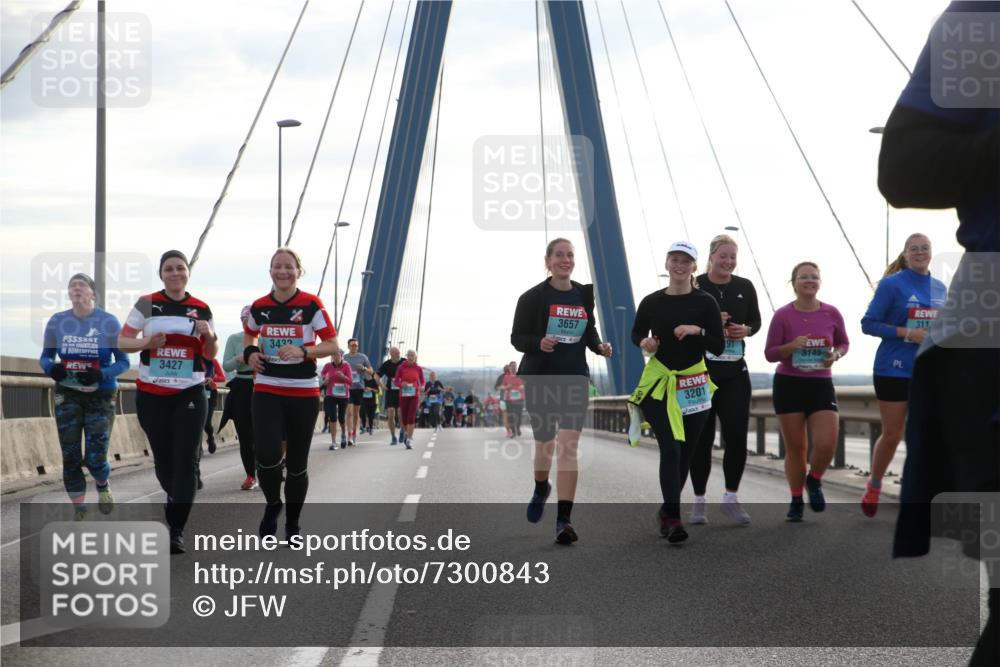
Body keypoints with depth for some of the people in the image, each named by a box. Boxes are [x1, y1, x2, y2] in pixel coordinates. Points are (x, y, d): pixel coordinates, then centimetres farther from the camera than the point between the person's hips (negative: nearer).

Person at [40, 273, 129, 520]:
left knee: (95, 458, -7)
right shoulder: (56, 321, -3)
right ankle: (79, 510, 18)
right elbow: (45, 357, 6)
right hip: (67, 395, 2)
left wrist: (101, 374, -25)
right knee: (70, 457, 1)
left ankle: (103, 485, 30)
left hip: (101, 396, -2)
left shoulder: (109, 321, -10)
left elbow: (123, 362, -6)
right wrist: (51, 368, -18)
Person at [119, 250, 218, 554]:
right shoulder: (146, 304, 0)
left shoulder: (201, 309, 4)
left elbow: (211, 354, 11)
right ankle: (176, 500, 40)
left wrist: (209, 336, -11)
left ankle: (176, 531, -10)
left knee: (186, 460, -9)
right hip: (151, 394, 0)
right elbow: (122, 341, 2)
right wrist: (146, 343, -18)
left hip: (190, 394, 0)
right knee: (163, 458, 10)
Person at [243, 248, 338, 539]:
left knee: (297, 463, 6)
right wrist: (250, 353, 3)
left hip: (303, 394, -1)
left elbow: (332, 345, -5)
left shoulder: (311, 305, -6)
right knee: (268, 455, -17)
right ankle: (273, 504, 13)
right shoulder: (259, 307, 4)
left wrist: (303, 351, -22)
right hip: (267, 391, 1)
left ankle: (292, 523, 25)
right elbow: (249, 335, 25)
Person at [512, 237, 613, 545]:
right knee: (545, 445, 12)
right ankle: (541, 489, 46)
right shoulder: (533, 297, -5)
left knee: (568, 447, -11)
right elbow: (517, 337, -4)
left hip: (575, 379, 1)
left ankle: (564, 519, -12)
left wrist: (599, 346, -2)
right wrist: (539, 343, -24)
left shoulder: (585, 294, 5)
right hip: (540, 379, -1)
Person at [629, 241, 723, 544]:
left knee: (685, 452, 9)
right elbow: (637, 333, 15)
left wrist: (698, 331, -20)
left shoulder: (705, 302, -1)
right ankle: (673, 519, -13)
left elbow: (718, 347, -3)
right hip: (658, 384, -1)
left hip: (694, 386, 1)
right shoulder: (652, 302, 1)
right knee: (670, 449, -13)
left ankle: (667, 510, 28)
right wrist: (644, 342, -7)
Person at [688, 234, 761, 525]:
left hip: (734, 373, 3)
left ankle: (731, 498, 9)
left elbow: (756, 320, 16)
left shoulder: (745, 287, 6)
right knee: (702, 438, 4)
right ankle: (698, 501, 15)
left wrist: (746, 330, -6)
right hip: (699, 371, -2)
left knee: (737, 436, -4)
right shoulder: (694, 286, -4)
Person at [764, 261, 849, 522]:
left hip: (821, 385, 1)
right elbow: (770, 353, -3)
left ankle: (814, 481, 21)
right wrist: (791, 346, -21)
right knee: (795, 447, 4)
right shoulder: (783, 315, -7)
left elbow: (843, 343, 14)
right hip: (788, 385, -1)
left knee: (827, 444, -11)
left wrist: (836, 355, -8)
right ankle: (796, 501, 20)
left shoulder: (831, 314, -1)